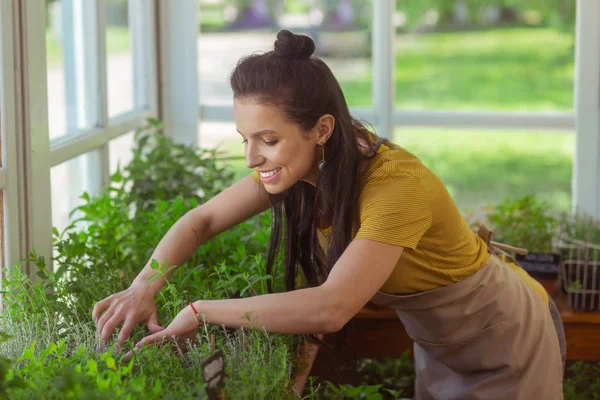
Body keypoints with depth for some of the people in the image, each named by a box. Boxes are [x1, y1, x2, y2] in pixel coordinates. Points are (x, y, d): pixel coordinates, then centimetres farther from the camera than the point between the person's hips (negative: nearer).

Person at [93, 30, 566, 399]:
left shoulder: (396, 184, -37)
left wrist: (201, 311, -38)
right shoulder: (300, 163, -15)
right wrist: (145, 284, -27)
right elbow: (200, 220, -8)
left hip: (507, 338, -6)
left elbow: (331, 308, -46)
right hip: (439, 341, 6)